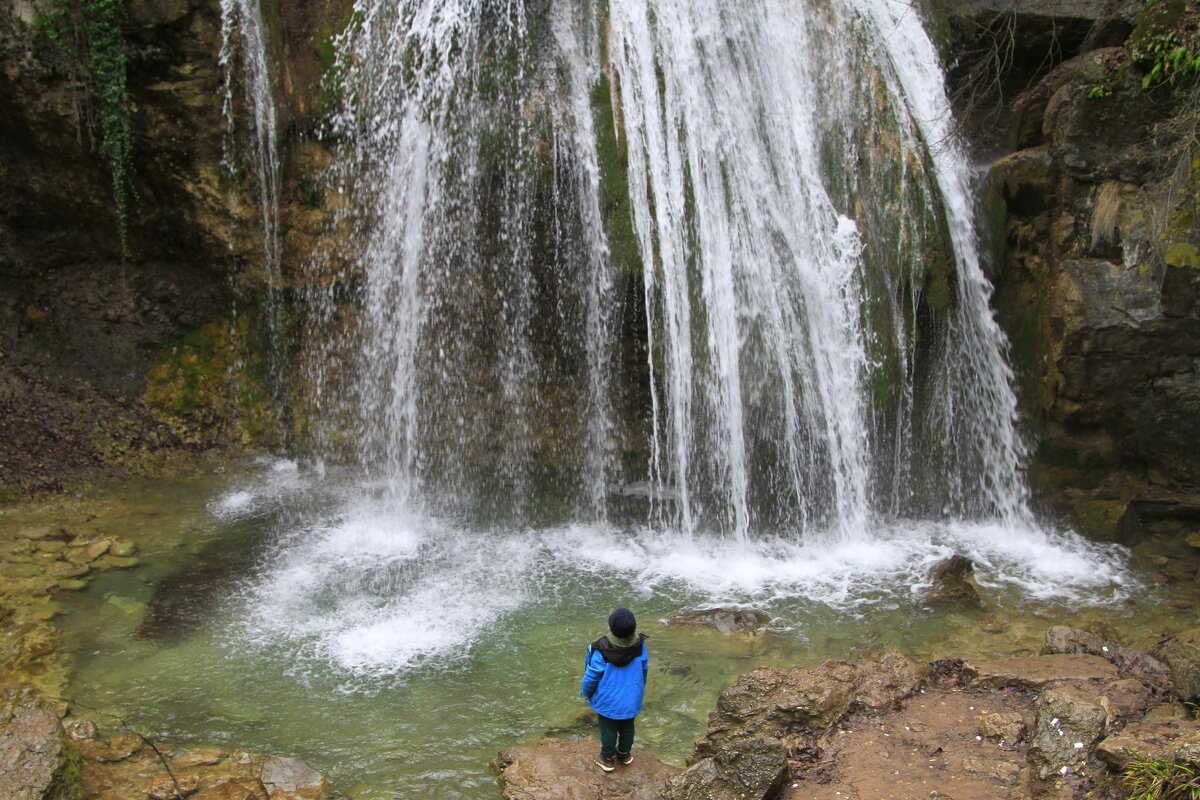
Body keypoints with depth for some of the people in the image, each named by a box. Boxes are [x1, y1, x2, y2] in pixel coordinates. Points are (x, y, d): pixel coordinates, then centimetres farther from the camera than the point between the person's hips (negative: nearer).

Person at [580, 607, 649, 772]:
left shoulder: (601, 650, -33)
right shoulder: (640, 646, -21)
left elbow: (592, 676, -19)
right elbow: (644, 670, -3)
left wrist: (585, 691, 3)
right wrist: (640, 688, 18)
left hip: (608, 700, -3)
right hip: (631, 698, 3)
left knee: (608, 728, 19)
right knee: (627, 726, 26)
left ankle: (608, 759, 38)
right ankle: (625, 754, 47)